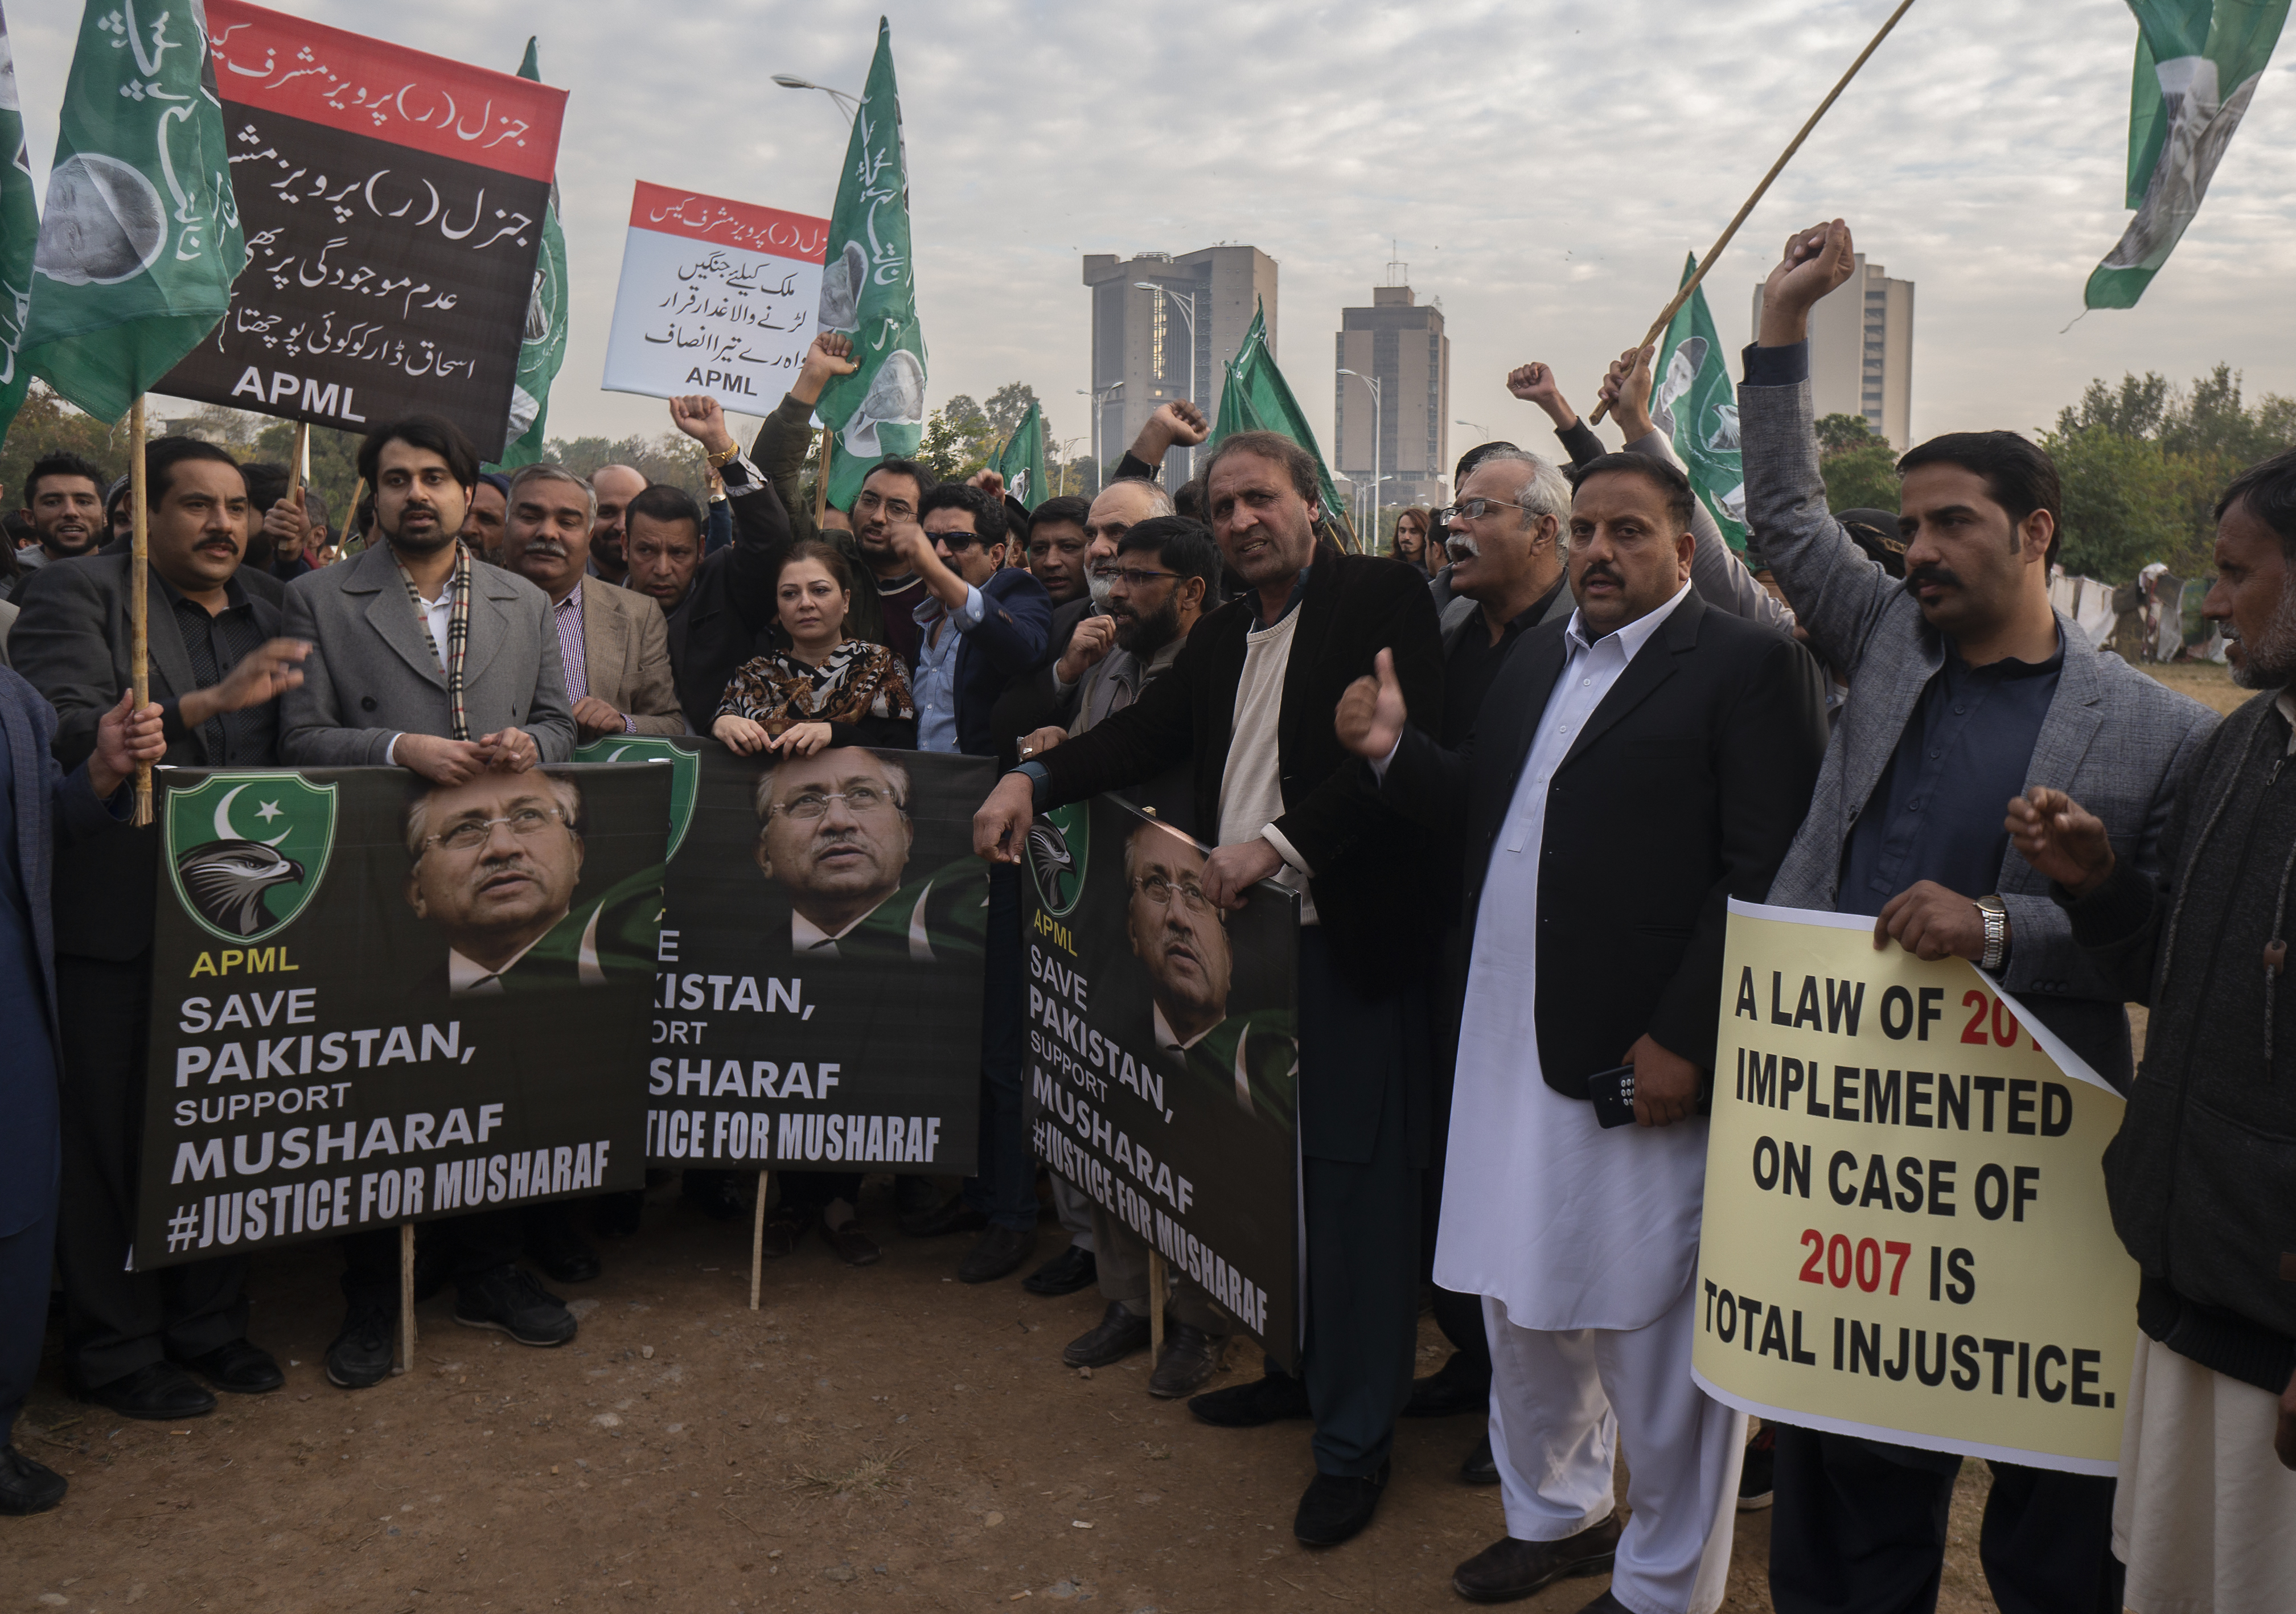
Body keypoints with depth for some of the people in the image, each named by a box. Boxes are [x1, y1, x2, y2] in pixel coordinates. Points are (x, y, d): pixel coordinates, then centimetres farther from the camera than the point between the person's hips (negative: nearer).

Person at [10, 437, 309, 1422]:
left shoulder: (266, 617, 15)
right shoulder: (78, 594, -3)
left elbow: (288, 756, 12)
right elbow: (62, 736, -17)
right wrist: (205, 705, -26)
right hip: (116, 923, -5)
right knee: (112, 1144, 5)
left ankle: (209, 1323, 29)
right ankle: (116, 1349, 20)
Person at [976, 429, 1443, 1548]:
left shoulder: (1383, 597, -5)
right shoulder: (1224, 634, 18)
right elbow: (1150, 731, 13)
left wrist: (1276, 845, -21)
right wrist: (1035, 777, -3)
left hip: (1348, 939, -7)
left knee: (1358, 1181, 0)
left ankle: (1355, 1442, 12)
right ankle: (1302, 1369, 33)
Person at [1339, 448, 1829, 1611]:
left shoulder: (1750, 667, -10)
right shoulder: (1535, 661, 14)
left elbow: (1767, 878, -17)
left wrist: (1683, 1040, -20)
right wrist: (1397, 751, -1)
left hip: (1648, 1064, -7)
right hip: (1514, 1055, 8)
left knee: (1656, 1337, 7)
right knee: (1523, 1308, 22)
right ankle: (1555, 1515, 44)